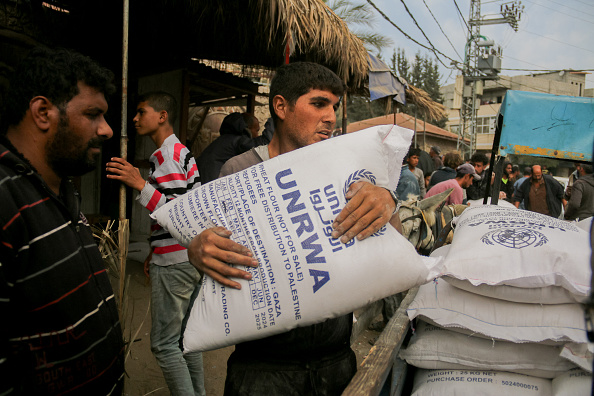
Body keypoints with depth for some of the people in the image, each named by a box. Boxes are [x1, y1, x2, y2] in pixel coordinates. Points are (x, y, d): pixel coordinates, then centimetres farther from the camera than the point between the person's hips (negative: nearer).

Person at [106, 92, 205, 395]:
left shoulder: (165, 155, -14)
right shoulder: (182, 151, 17)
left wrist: (140, 185, -26)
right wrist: (156, 253, 23)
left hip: (174, 264, -10)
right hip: (191, 257, 10)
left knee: (164, 343, -2)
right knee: (186, 335, 18)